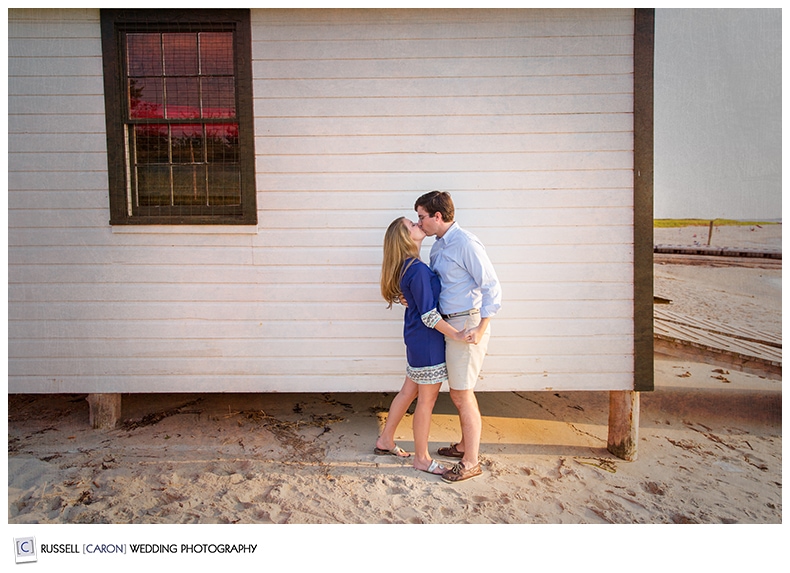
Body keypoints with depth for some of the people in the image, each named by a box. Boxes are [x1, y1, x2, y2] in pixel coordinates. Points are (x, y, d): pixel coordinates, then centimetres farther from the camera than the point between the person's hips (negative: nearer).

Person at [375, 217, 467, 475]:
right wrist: (456, 335, -18)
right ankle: (422, 458, 23)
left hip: (416, 338, 9)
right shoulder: (418, 270, -24)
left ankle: (385, 441, 35)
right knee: (427, 399, 5)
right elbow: (429, 315, -23)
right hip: (427, 341, -9)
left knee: (409, 390, 21)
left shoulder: (407, 267, 7)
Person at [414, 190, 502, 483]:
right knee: (460, 392, 19)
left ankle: (471, 462, 14)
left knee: (461, 394, -1)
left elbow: (491, 287, -18)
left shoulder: (466, 244, -17)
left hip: (467, 324, -9)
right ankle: (465, 445, 37)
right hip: (449, 323, 9)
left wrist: (480, 329, -22)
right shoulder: (438, 247, 12)